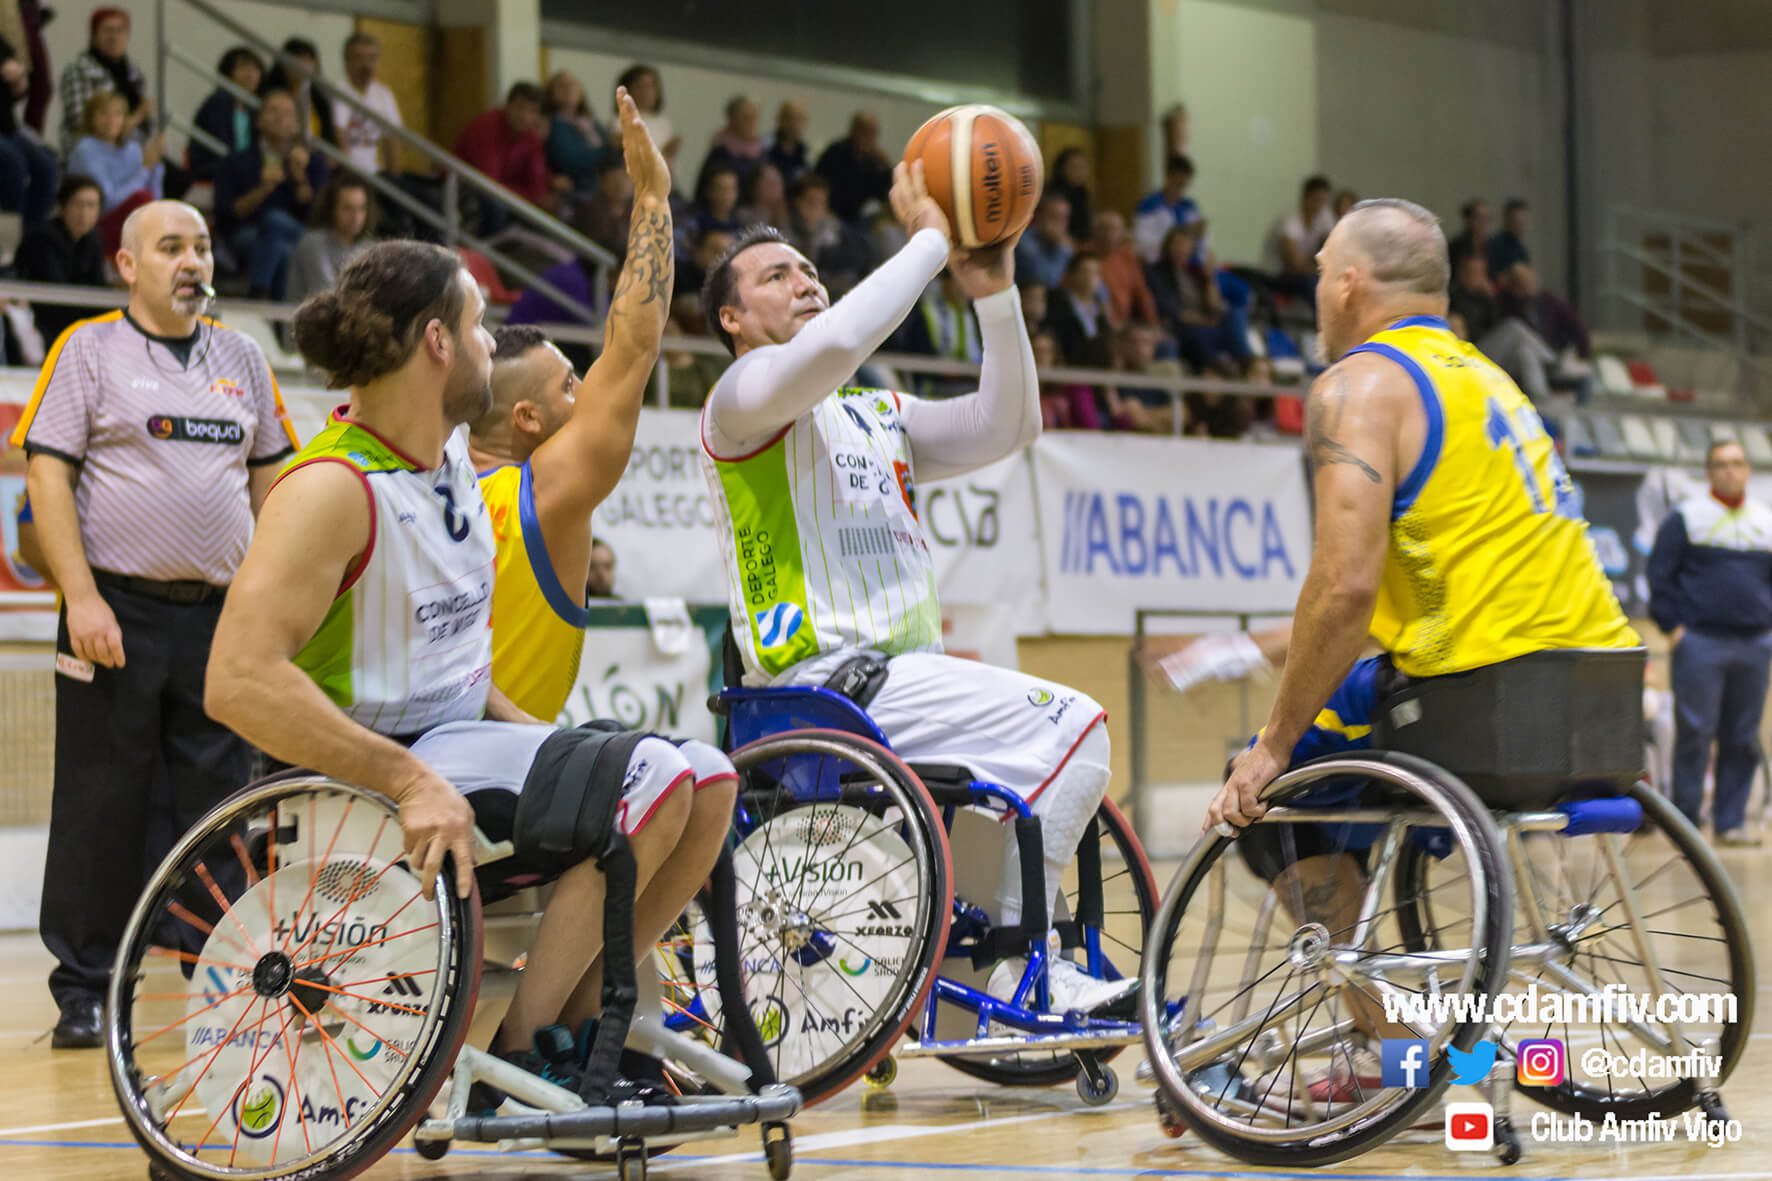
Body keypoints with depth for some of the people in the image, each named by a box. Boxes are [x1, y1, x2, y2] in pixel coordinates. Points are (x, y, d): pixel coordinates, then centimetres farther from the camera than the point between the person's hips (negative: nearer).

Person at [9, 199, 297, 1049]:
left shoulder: (242, 358, 14)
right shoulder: (89, 349, 1)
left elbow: (270, 477, 19)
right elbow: (47, 473, -5)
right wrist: (82, 597, -13)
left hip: (219, 615, 4)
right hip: (118, 612, -4)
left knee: (222, 804, 5)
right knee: (100, 809, -1)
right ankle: (84, 993, 7)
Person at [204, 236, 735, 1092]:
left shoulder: (450, 458, 11)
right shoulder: (334, 487, -19)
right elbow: (240, 680, -29)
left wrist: (529, 732, 9)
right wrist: (408, 783, -32)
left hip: (458, 737, 9)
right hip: (366, 792, -9)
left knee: (708, 782, 1)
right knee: (650, 782, -23)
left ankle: (576, 1021, 6)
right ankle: (518, 1057, -16)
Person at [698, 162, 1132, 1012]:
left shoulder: (876, 418, 25)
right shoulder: (743, 398, -1)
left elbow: (1006, 427, 13)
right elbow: (828, 347, -23)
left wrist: (994, 295, 1)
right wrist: (928, 240, -14)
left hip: (907, 671, 9)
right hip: (825, 682, -9)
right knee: (1070, 729, -19)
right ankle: (1019, 961, -14)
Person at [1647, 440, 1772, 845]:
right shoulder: (1685, 518, 2)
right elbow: (1661, 574, 0)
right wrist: (1672, 626, -6)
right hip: (1700, 642, -4)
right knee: (1694, 734, -6)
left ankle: (1731, 821, 10)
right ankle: (1686, 822, -2)